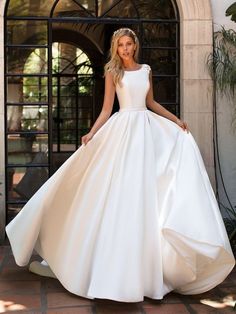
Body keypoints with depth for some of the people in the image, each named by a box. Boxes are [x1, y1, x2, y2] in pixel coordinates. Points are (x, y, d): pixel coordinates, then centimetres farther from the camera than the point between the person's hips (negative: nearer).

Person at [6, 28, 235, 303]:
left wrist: (176, 120, 15)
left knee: (146, 189, 4)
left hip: (147, 129, 4)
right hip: (123, 128, -4)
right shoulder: (113, 72, 3)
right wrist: (91, 134, -12)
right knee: (121, 189, -5)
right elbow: (106, 109, 0)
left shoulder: (146, 70, 13)